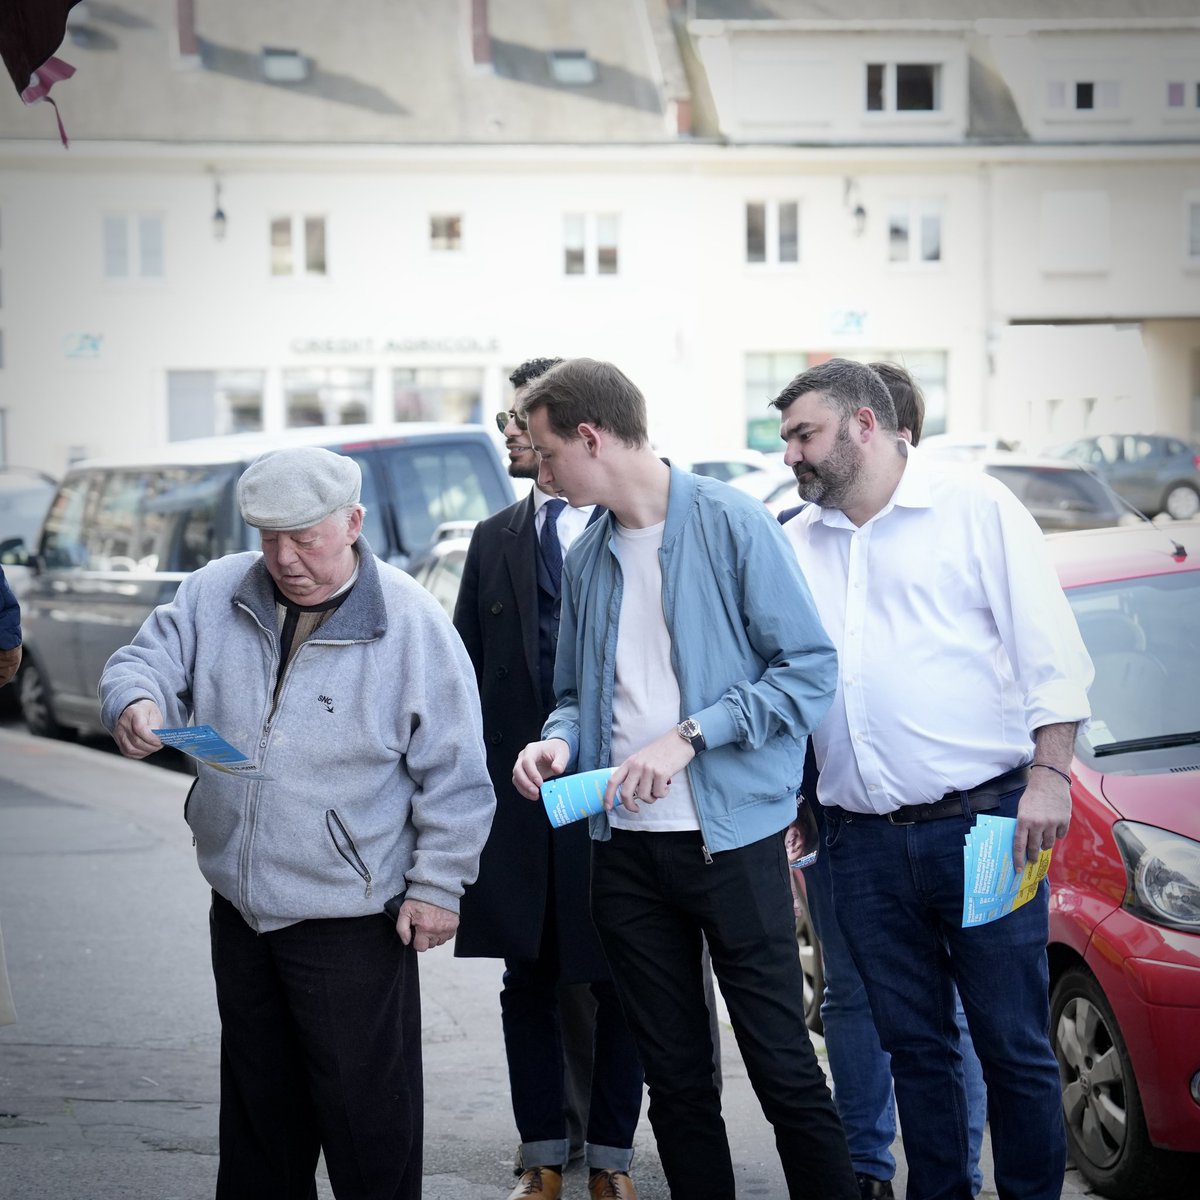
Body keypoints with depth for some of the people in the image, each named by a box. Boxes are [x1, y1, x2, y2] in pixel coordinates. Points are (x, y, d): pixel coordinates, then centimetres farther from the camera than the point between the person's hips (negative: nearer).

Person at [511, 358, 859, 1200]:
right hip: (628, 847, 6)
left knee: (784, 1068, -3)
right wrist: (562, 741, -2)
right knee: (675, 1077, 11)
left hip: (732, 839, -6)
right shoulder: (588, 558, 12)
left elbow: (811, 668, -11)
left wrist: (689, 736, -18)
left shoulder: (733, 524, -8)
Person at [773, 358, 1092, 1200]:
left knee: (1014, 1044, -1)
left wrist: (1050, 774, -12)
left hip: (982, 822, -4)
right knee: (915, 1044, 10)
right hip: (865, 845, 4)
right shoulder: (795, 546, 14)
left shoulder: (976, 508, 0)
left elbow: (1051, 651, -3)